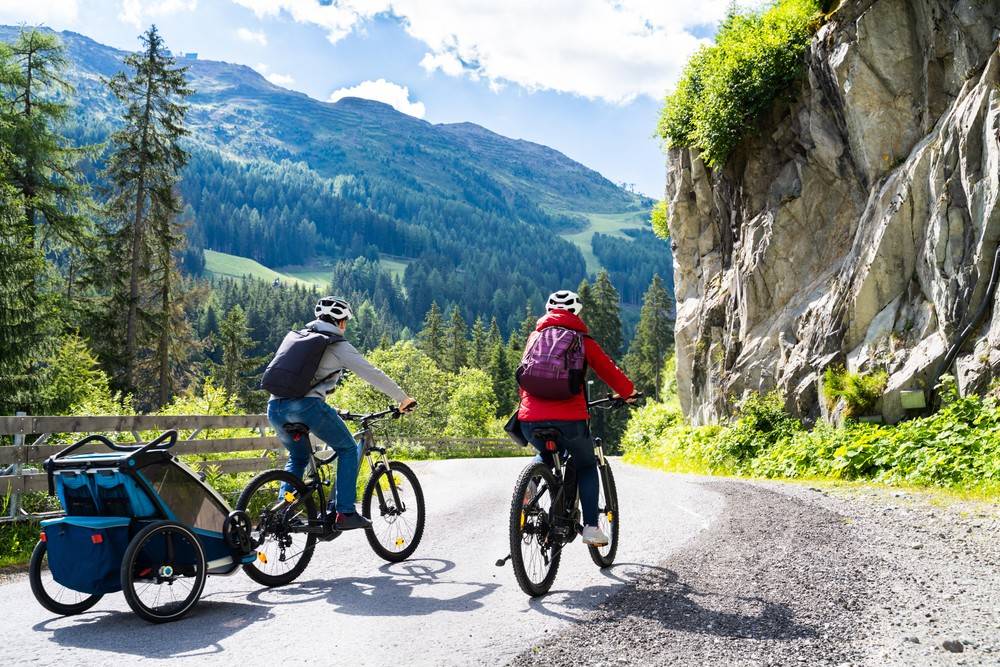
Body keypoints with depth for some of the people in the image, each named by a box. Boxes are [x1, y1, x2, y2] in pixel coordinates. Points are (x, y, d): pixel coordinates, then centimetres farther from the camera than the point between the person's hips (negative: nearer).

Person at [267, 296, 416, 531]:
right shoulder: (338, 345, 8)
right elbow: (372, 374, 4)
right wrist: (403, 398, 13)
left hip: (275, 407, 7)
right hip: (306, 405, -6)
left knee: (298, 458, 29)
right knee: (348, 449, 12)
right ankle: (345, 512, 6)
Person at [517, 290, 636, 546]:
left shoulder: (535, 336, 18)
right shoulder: (581, 339, 9)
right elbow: (607, 369, 16)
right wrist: (628, 392, 35)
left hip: (530, 419, 3)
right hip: (570, 419, -3)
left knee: (546, 454, 35)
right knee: (587, 466, 23)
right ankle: (591, 527, 12)